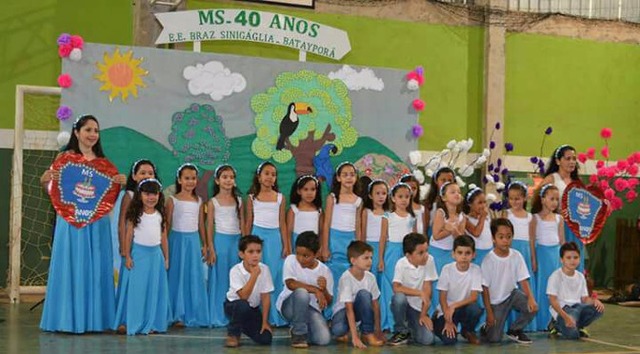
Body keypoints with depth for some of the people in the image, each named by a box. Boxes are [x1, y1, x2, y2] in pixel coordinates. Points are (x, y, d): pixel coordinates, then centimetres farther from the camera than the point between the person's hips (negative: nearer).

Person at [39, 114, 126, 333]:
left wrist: (120, 182, -4)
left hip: (97, 222, 4)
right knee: (71, 266, -2)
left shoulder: (102, 161, 12)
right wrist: (45, 180, -22)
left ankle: (93, 318, 14)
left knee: (96, 268, 6)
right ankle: (69, 318, 5)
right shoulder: (65, 157, 0)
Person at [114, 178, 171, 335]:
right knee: (136, 289, -1)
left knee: (154, 289, 6)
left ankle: (152, 323, 14)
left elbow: (164, 238, 11)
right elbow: (128, 236, -4)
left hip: (156, 254, 4)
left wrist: (166, 258, 11)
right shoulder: (135, 215, -4)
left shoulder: (160, 215, 6)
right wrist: (127, 256, -7)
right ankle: (129, 322, 7)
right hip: (138, 254, -3)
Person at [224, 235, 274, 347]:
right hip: (234, 305, -3)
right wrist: (254, 275, -37)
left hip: (253, 308, 4)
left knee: (266, 339, -13)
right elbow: (243, 296, -32)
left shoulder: (264, 269, -15)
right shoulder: (235, 271, -23)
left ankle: (244, 327, 19)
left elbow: (265, 297, -10)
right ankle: (233, 334, -12)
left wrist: (264, 322, -12)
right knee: (243, 305, -39)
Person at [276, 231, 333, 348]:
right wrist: (315, 290, -31)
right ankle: (298, 333, -15)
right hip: (289, 306, -2)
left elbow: (328, 302, -3)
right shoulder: (291, 260, -9)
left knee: (324, 339, -23)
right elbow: (290, 284, -26)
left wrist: (324, 290, -25)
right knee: (301, 292, -37)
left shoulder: (325, 271, -5)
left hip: (311, 308, 2)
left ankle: (305, 330, 15)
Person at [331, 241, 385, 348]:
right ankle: (345, 331, 2)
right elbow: (349, 308, -31)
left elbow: (375, 304, -3)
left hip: (359, 309, 4)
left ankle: (367, 333, -16)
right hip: (343, 310, -4)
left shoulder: (370, 277, -12)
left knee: (364, 294, -30)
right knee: (338, 330, -38)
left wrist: (378, 329, -6)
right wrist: (355, 337, -36)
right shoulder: (346, 278, -27)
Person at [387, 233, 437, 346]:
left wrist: (423, 314, -12)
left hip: (418, 307, 1)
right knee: (399, 297, -36)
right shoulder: (401, 264, -14)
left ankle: (410, 330, 16)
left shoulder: (429, 260, -10)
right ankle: (402, 332, -11)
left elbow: (427, 289, -10)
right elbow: (396, 288, -25)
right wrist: (420, 293, -28)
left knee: (427, 339, -21)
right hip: (403, 305, -1)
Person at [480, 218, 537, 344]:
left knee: (532, 307, -26)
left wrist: (530, 298, -28)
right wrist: (489, 312, -14)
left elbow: (523, 280, -9)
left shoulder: (516, 256, -9)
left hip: (512, 294, 3)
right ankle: (486, 328, 24)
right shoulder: (488, 260, -18)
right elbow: (485, 288, -13)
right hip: (495, 301, -3)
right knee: (494, 339, -13)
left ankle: (515, 330, 2)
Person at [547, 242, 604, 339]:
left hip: (578, 306, 6)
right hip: (562, 309, -6)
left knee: (598, 309, -23)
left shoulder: (580, 277, 11)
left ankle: (578, 326, 1)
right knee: (571, 334, -32)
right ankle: (558, 326, 5)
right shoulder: (556, 276, -8)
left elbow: (584, 298, 12)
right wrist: (566, 317, -27)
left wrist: (595, 301, -13)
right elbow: (552, 300, -15)